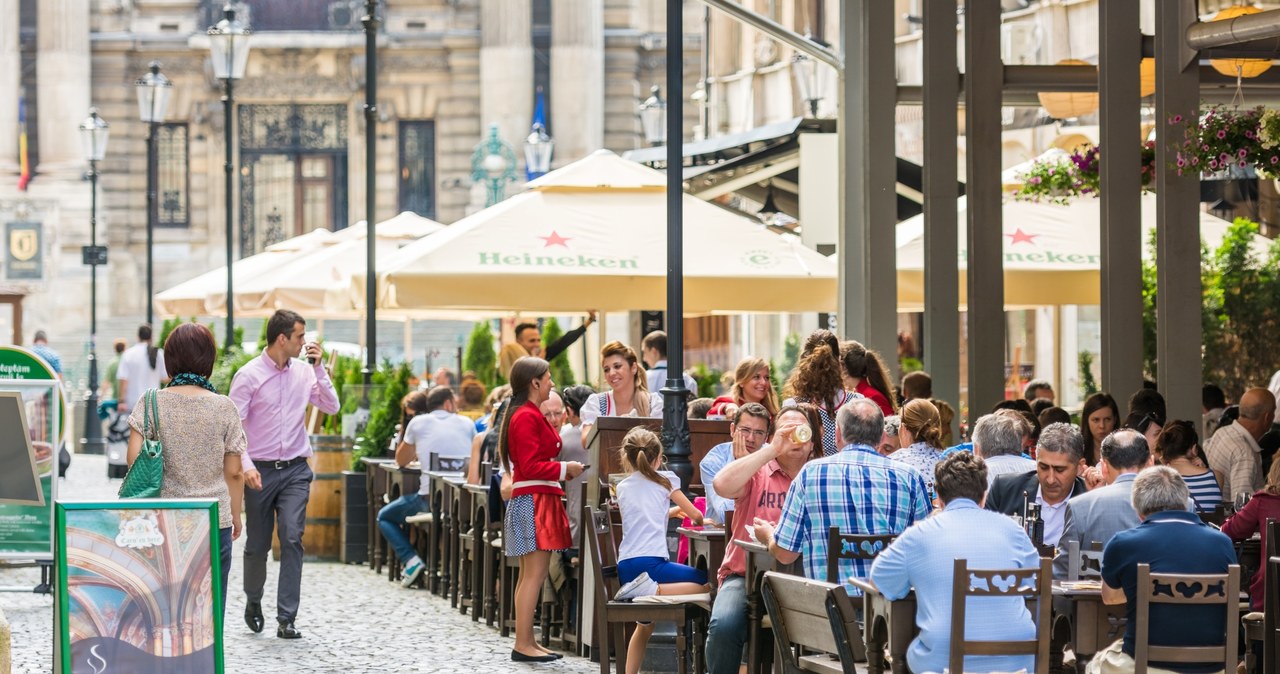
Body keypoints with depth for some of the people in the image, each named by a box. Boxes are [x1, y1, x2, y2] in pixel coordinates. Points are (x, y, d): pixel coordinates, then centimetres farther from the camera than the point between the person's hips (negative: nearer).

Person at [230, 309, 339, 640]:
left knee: (292, 539, -12)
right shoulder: (249, 375, -7)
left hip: (295, 468, 2)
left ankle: (286, 619, -11)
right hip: (260, 471, -2)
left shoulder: (304, 371, 6)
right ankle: (253, 601, 35)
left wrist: (319, 368, -3)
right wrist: (245, 463, -21)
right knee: (257, 545, 7)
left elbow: (331, 406, 5)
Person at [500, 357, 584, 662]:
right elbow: (530, 466, -19)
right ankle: (523, 644, -12)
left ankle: (526, 641, 13)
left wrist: (562, 470, 13)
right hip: (533, 502, -11)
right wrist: (564, 469, -11)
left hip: (536, 501, 11)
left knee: (530, 576, 11)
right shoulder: (526, 417, -15)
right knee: (535, 574, -11)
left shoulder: (529, 415, 18)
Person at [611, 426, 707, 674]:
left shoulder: (623, 487, 21)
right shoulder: (664, 480, 8)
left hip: (625, 567, 6)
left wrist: (673, 510, 50)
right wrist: (693, 514, 39)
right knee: (709, 584, -9)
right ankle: (652, 588, -25)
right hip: (651, 562, -6)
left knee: (645, 624, 27)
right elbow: (695, 516, 16)